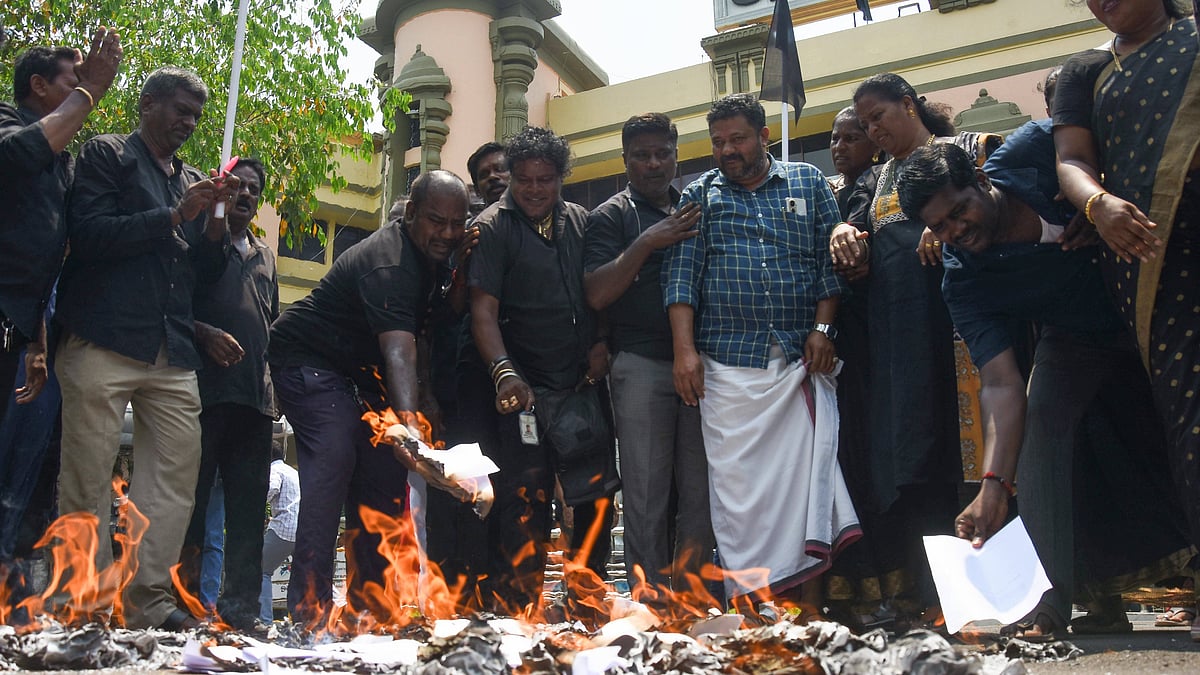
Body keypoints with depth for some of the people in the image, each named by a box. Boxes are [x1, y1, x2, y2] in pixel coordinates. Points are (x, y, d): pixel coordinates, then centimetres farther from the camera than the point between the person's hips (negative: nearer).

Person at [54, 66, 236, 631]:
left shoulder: (194, 182, 25)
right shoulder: (106, 155, 9)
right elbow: (88, 234, -5)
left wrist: (217, 224, 4)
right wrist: (172, 216, -7)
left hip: (173, 355, 6)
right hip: (104, 343, -5)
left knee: (177, 477, -2)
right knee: (87, 480, -4)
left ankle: (148, 601, 3)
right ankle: (88, 602, 3)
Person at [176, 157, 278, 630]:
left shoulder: (264, 257, 25)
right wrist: (204, 333, -16)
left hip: (255, 395, 6)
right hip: (207, 388, -5)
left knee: (248, 502, 3)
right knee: (193, 494, -7)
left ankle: (241, 604, 6)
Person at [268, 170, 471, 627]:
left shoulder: (430, 254, -2)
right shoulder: (388, 263, -31)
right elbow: (398, 353, -45)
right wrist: (408, 425, -57)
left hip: (358, 370, 10)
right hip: (309, 359, -9)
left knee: (384, 467, 2)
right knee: (333, 457, -25)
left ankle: (369, 605, 7)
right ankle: (310, 612, -25)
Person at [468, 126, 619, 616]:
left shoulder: (581, 222, 13)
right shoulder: (492, 228, -2)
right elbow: (483, 311, -10)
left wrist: (604, 343, 4)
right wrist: (504, 371, -24)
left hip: (584, 386, 5)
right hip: (527, 390, -5)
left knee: (597, 500, 7)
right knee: (524, 507, -4)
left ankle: (587, 602, 22)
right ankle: (518, 614, 6)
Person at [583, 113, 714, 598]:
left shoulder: (696, 209, 18)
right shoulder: (612, 215, 6)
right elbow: (596, 294, -6)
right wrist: (646, 243, -14)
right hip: (642, 364, -4)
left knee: (701, 493, 4)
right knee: (646, 495, -2)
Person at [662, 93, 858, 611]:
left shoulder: (808, 184, 14)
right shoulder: (699, 197, 13)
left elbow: (831, 261, 9)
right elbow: (681, 274, 5)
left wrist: (823, 327, -4)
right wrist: (684, 347, -6)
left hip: (801, 360, 0)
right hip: (727, 363, 0)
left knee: (807, 475, -8)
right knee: (736, 482, -3)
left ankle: (807, 606, -4)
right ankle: (752, 602, 2)